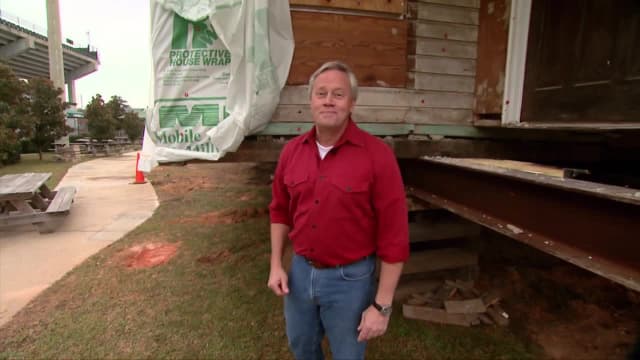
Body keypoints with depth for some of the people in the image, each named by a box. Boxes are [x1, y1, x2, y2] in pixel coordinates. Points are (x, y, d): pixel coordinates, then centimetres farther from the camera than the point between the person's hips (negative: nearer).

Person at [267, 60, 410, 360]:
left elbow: (394, 235, -16)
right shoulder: (291, 151, -3)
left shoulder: (377, 155, -19)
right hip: (300, 270, 5)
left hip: (350, 278, -4)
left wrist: (382, 305, -14)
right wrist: (276, 264, 5)